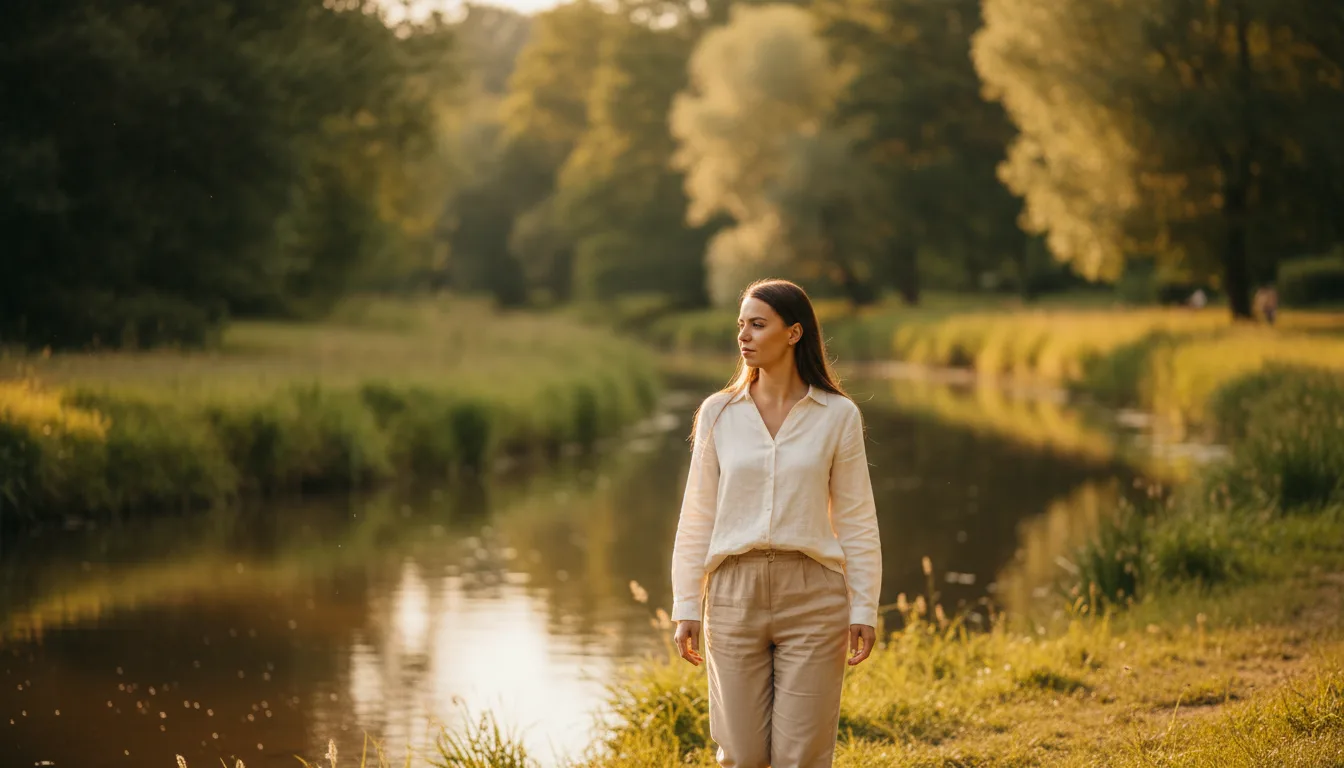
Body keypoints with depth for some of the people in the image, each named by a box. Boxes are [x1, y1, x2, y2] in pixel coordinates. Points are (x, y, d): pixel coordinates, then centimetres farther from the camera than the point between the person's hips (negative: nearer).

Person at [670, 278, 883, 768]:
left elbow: (856, 519, 1)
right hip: (736, 594, 2)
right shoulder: (718, 413, 3)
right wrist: (686, 607, 2)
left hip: (812, 596, -1)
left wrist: (864, 608, -2)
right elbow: (698, 517, 5)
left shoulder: (838, 415, -1)